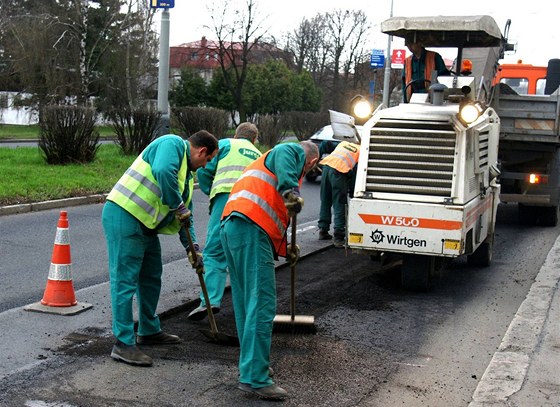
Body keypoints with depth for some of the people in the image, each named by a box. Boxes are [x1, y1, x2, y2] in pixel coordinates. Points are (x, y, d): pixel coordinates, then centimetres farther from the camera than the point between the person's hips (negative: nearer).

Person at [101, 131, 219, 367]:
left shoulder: (187, 173, 21)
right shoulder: (172, 144, -8)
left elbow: (185, 214, 27)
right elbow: (162, 172, -29)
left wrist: (192, 247, 21)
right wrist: (179, 207, -19)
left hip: (145, 225, 11)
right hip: (124, 217, -10)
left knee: (151, 278, 19)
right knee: (125, 280, -8)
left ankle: (149, 331, 34)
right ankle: (123, 344, -4)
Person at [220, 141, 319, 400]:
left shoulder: (266, 159, 37)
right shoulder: (292, 150, 9)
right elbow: (284, 167, -18)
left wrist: (286, 249, 42)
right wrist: (292, 193, -34)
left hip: (229, 228, 10)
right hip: (250, 230, -10)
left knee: (245, 304, 17)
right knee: (262, 304, -11)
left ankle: (250, 367, 26)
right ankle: (255, 378, -12)